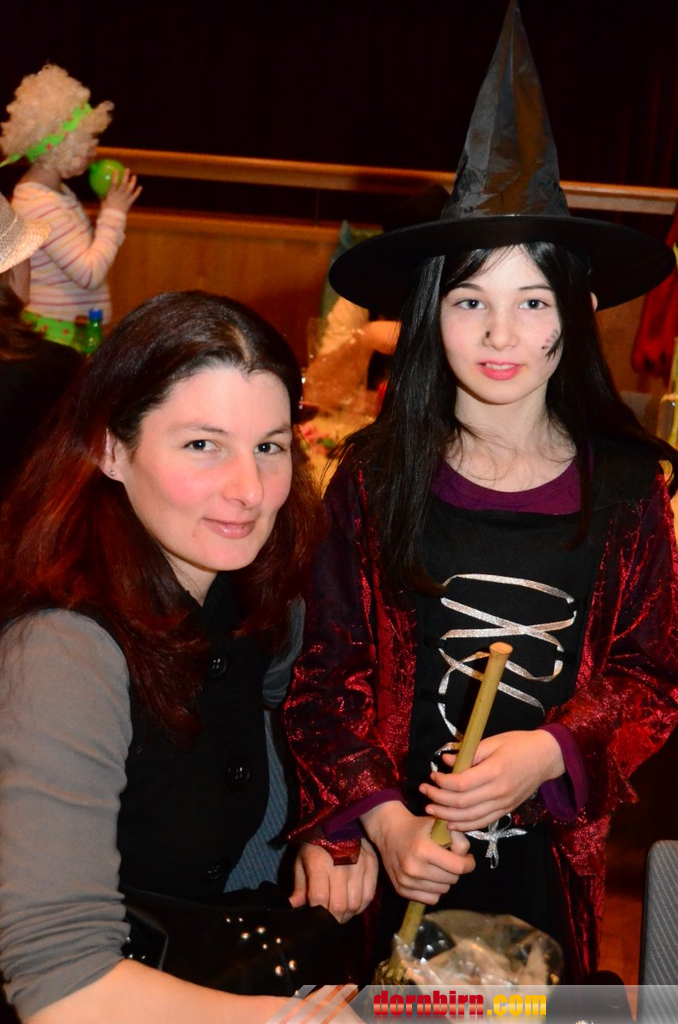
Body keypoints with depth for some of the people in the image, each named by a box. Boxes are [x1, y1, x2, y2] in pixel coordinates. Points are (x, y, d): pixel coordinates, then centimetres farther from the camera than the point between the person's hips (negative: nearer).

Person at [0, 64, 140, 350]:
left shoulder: (57, 192, 12)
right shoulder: (38, 204, -19)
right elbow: (90, 273, -22)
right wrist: (114, 213, -14)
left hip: (73, 327, 10)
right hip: (55, 333, -10)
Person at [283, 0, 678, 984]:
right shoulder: (376, 472, -9)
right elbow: (328, 671, -4)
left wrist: (548, 754, -17)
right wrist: (376, 817, -15)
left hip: (549, 857, 1)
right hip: (390, 863, 0)